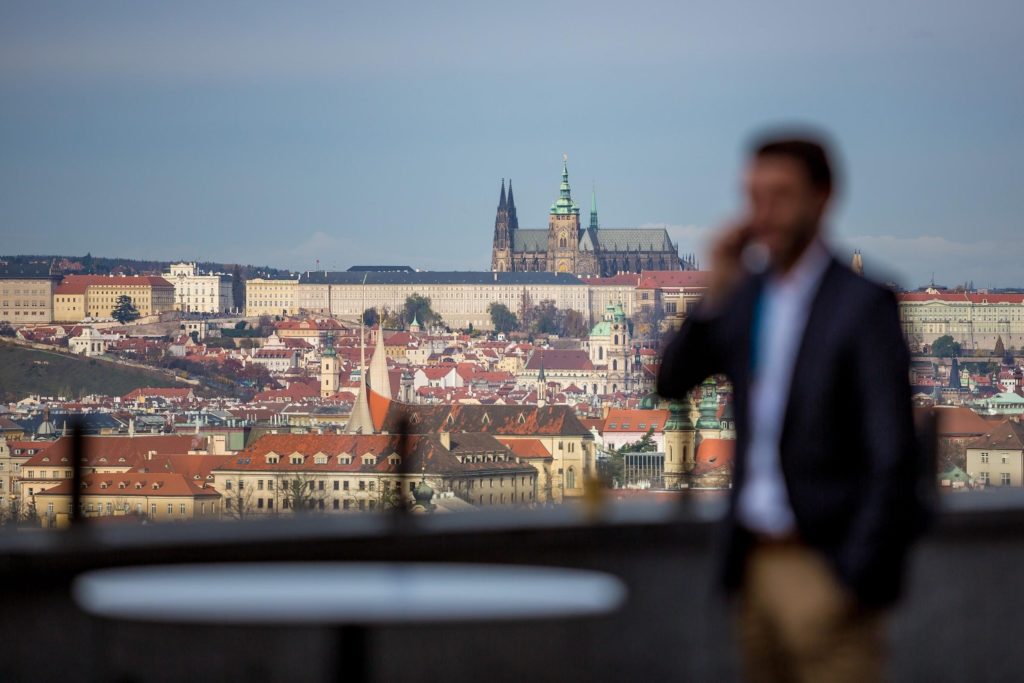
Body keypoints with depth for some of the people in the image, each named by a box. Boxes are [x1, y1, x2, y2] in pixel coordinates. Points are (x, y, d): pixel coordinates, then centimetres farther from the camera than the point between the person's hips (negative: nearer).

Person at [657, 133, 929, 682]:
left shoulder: (863, 303, -10)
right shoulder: (746, 294, 9)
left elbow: (894, 452, -13)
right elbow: (673, 383, 6)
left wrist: (857, 578, -16)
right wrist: (714, 292, -7)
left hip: (825, 569, -6)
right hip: (756, 563, 6)